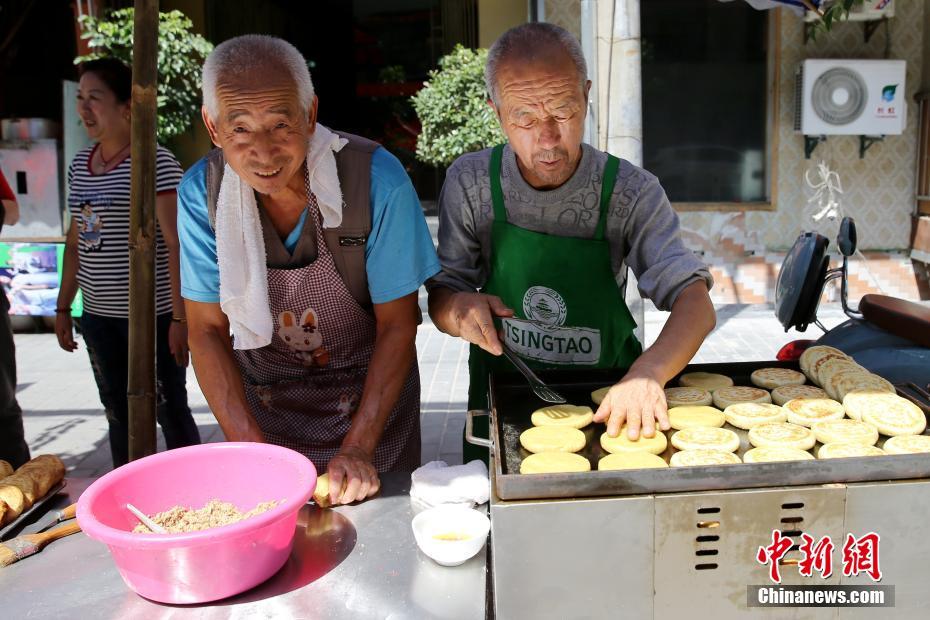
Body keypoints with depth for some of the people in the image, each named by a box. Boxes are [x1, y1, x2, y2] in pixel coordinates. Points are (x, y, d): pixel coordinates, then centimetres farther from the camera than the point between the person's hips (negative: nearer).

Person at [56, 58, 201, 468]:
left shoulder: (155, 162, -10)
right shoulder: (80, 165, 11)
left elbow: (177, 243, -15)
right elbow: (76, 242, 17)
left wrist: (181, 316, -19)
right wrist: (63, 307, 16)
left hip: (152, 315, -7)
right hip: (98, 316, 7)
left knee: (170, 413, 4)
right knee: (119, 416, 16)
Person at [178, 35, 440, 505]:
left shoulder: (377, 180, -25)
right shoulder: (201, 192, -16)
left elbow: (398, 326, -17)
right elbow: (207, 330, -10)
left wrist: (358, 448, -23)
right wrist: (252, 448, -19)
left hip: (369, 400, -1)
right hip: (261, 409, 2)